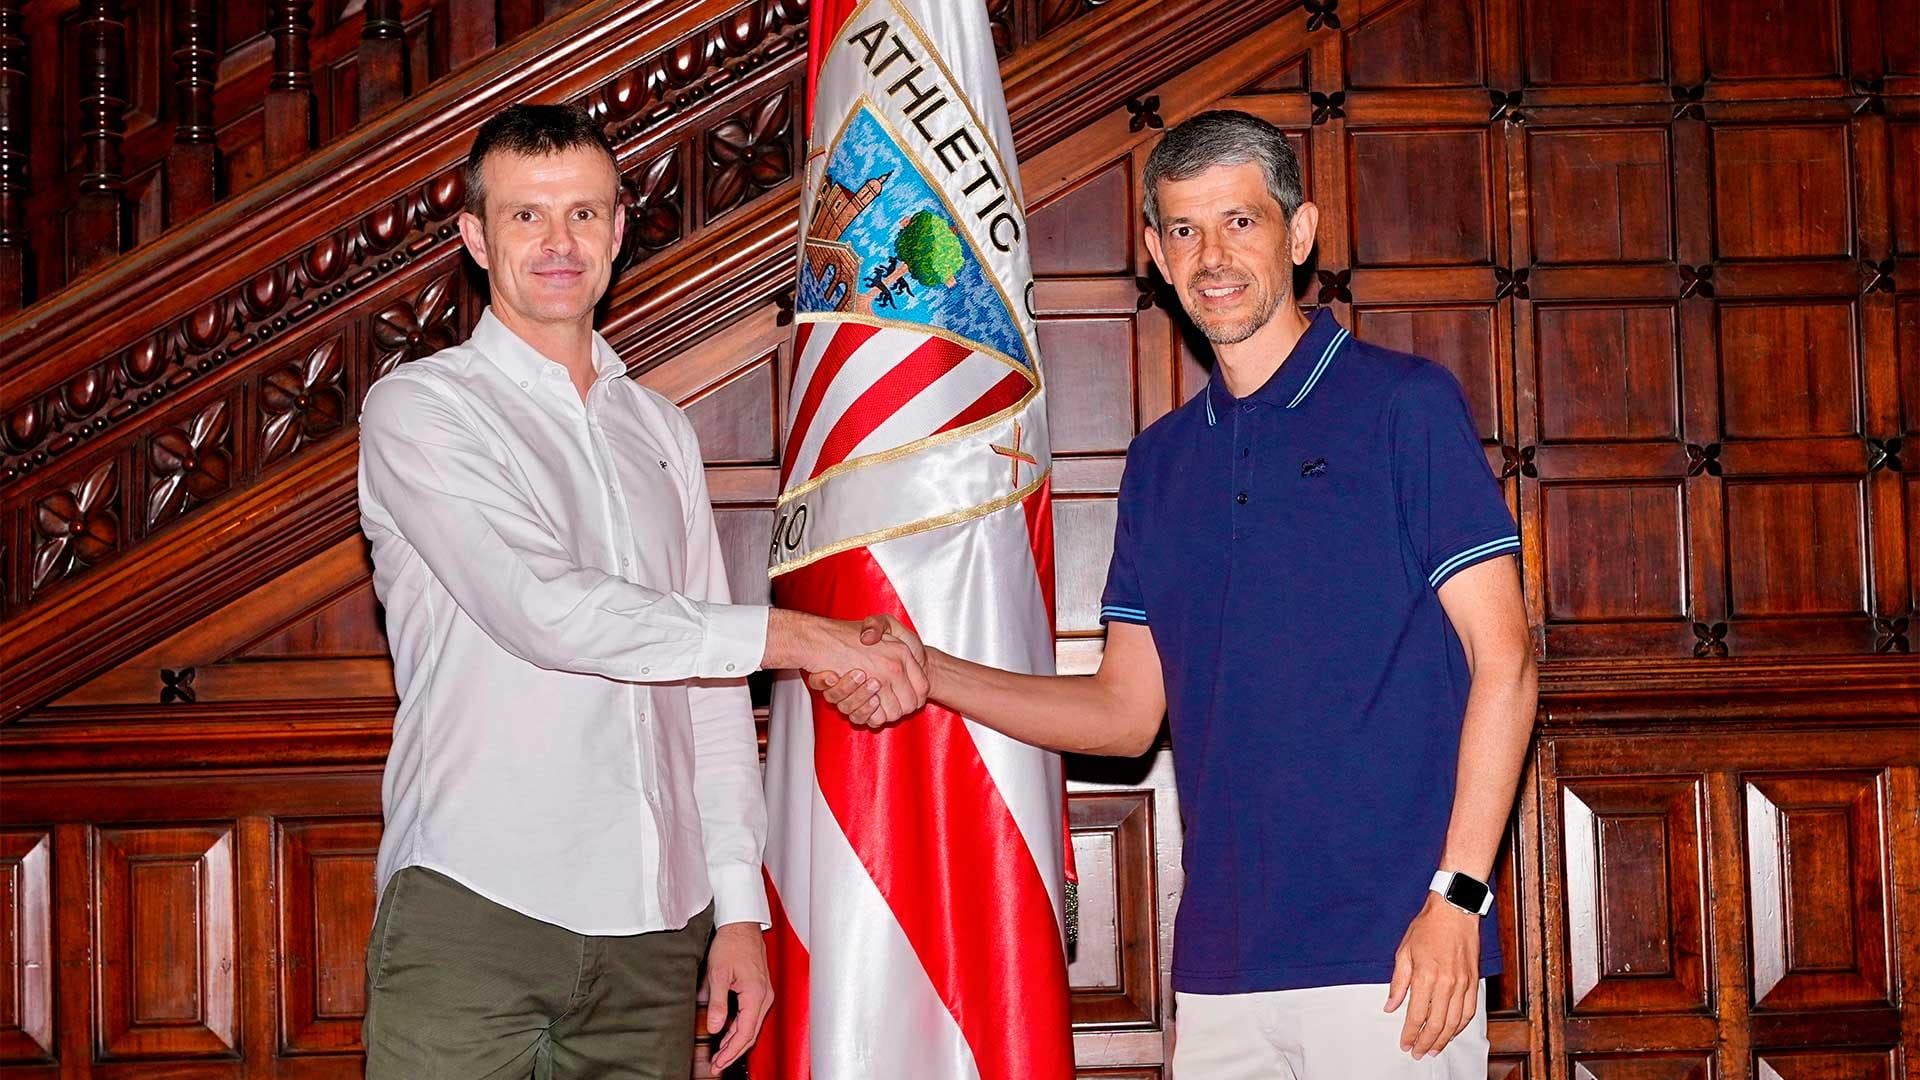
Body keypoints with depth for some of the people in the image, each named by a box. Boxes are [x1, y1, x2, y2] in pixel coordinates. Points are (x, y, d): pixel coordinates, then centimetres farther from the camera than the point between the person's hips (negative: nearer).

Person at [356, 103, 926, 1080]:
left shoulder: (661, 432, 18)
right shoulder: (419, 410, 0)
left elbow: (710, 692, 16)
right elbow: (545, 611, -14)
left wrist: (738, 904, 9)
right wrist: (796, 637, -12)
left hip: (651, 926, 5)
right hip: (470, 917, -4)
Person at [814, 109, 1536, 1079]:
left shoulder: (1404, 403, -1)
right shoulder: (1161, 460, 16)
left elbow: (1502, 659, -5)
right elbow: (1127, 712, 17)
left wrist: (1458, 895, -13)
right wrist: (928, 672, 5)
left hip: (1392, 950, -5)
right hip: (1222, 958, 5)